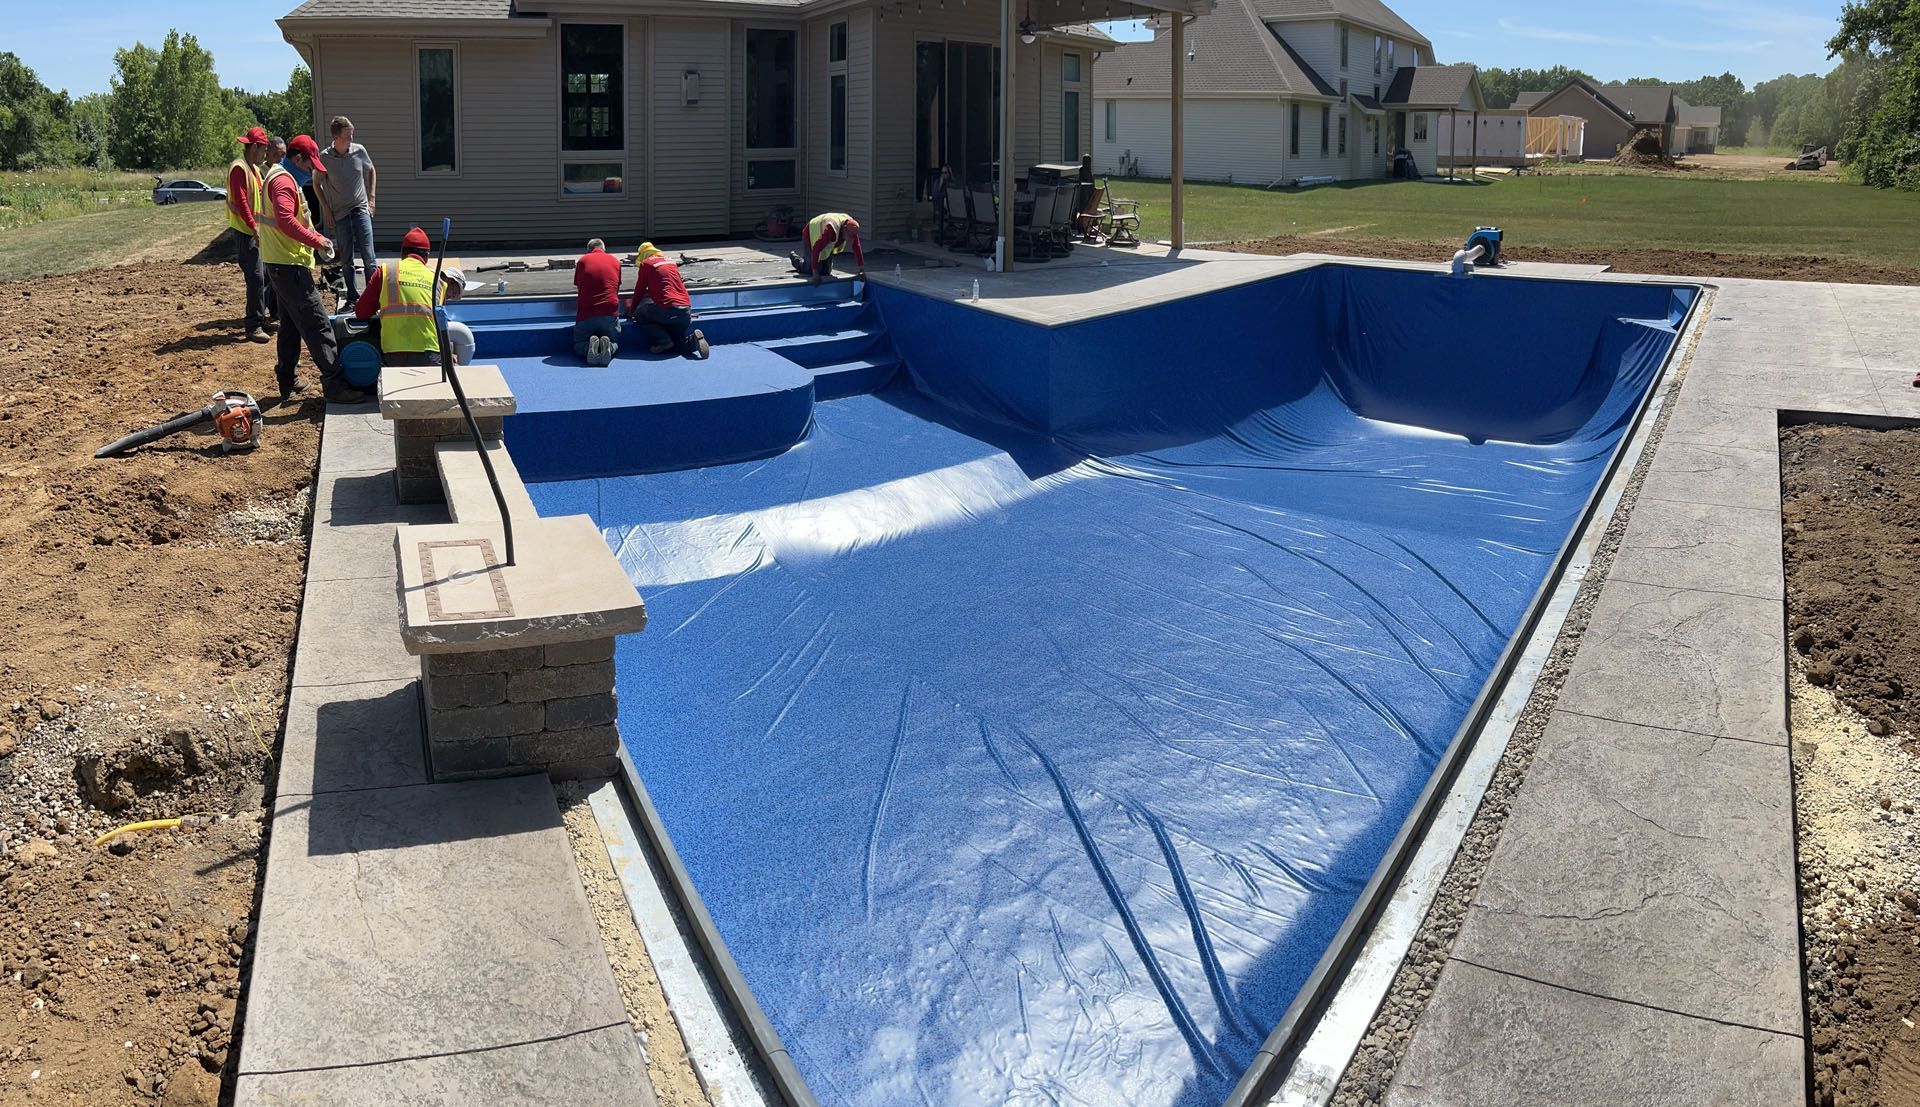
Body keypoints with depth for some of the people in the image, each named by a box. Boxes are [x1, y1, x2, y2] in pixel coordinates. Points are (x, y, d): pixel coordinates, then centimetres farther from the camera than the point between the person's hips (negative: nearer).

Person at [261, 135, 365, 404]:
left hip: (283, 265, 11)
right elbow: (286, 221, -28)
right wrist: (317, 242, -20)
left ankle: (288, 381, 23)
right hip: (289, 265, -11)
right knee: (317, 324, -13)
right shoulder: (283, 181, -15)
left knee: (291, 324, 17)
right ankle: (333, 383, -15)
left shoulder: (284, 179, 20)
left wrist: (317, 238, 10)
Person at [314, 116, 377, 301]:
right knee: (346, 260, 5)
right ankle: (353, 296, 15)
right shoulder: (325, 157, -7)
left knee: (368, 256, -5)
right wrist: (326, 209, 0)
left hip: (361, 210, 0)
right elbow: (317, 184, 6)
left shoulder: (359, 151, -4)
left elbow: (371, 171, 15)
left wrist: (371, 198, 9)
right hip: (339, 214, 0)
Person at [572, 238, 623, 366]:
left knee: (578, 346, 18)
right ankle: (607, 346, -14)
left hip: (586, 313, 0)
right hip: (610, 312, 1)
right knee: (615, 342, 23)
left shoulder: (582, 260, 10)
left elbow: (578, 288, 19)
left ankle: (589, 347, -18)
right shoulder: (615, 261, 12)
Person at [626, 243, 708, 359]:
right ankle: (692, 340, -7)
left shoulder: (646, 263, 3)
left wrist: (632, 310, 27)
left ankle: (663, 341, -2)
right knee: (678, 340, 24)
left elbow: (640, 290, 10)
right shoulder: (671, 262, 21)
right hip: (686, 311, 7)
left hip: (668, 309, -7)